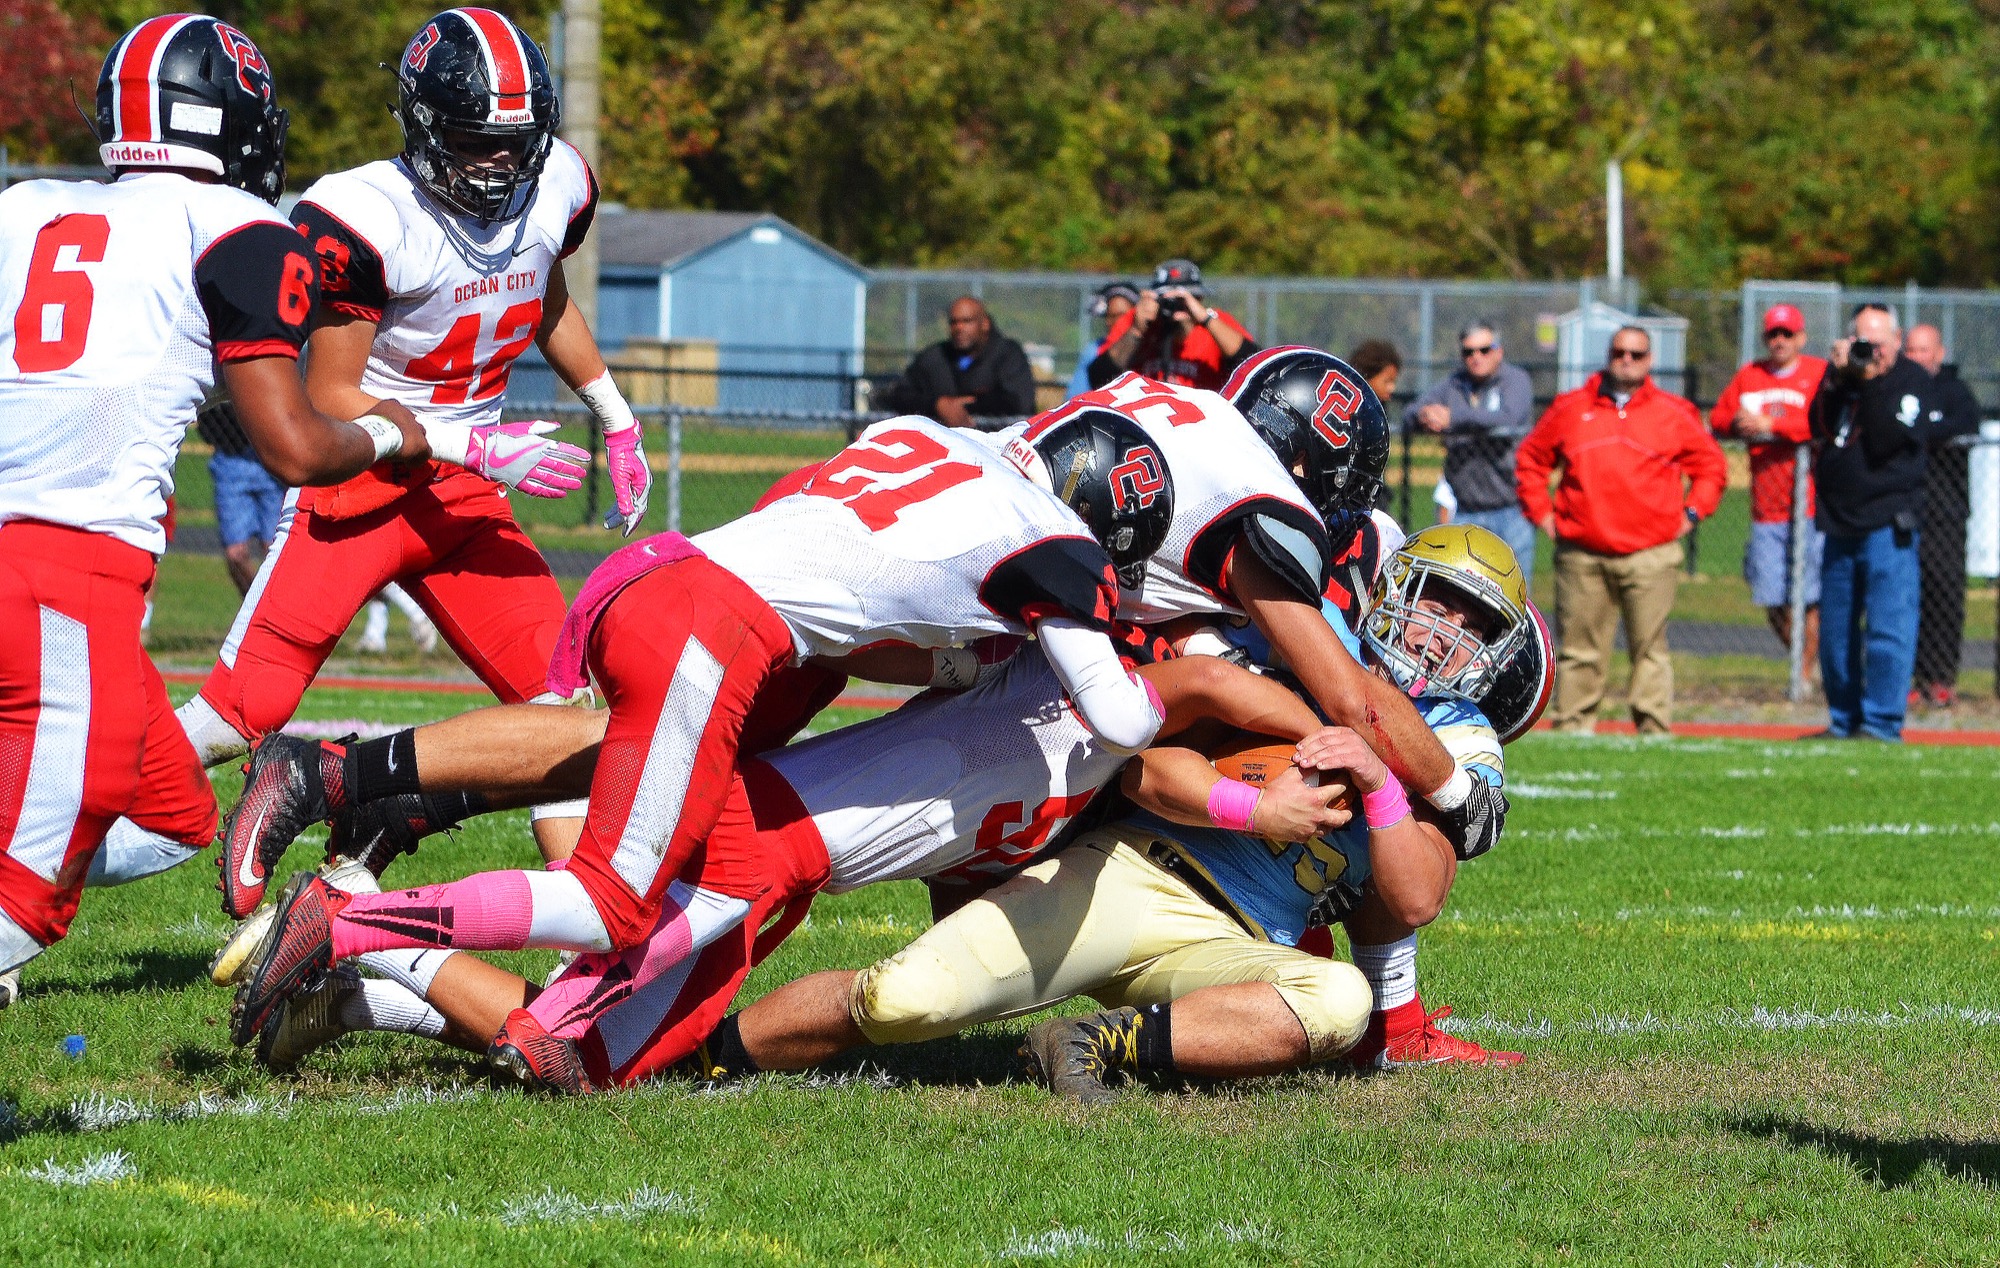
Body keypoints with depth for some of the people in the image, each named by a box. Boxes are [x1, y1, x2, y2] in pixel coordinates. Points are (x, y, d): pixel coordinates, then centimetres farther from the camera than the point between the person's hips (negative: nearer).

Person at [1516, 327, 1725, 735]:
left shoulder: (1673, 414, 9)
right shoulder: (1571, 409, 12)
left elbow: (1712, 466, 16)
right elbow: (1531, 459, 21)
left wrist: (1691, 514, 6)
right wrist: (1540, 511, 11)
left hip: (1650, 558, -1)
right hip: (1581, 555, 1)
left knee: (1649, 649, -4)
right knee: (1579, 651, 2)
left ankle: (1654, 730, -2)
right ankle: (1571, 728, 6)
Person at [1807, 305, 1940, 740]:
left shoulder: (1914, 381, -3)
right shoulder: (1844, 376, 14)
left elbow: (1889, 440, -16)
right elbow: (1819, 428, 1)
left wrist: (1871, 383, -16)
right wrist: (1836, 377, -9)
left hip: (1887, 521, -6)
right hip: (1840, 524, 6)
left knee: (1888, 625, -10)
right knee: (1835, 632, 10)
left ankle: (1883, 722, -8)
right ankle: (1843, 721, 20)